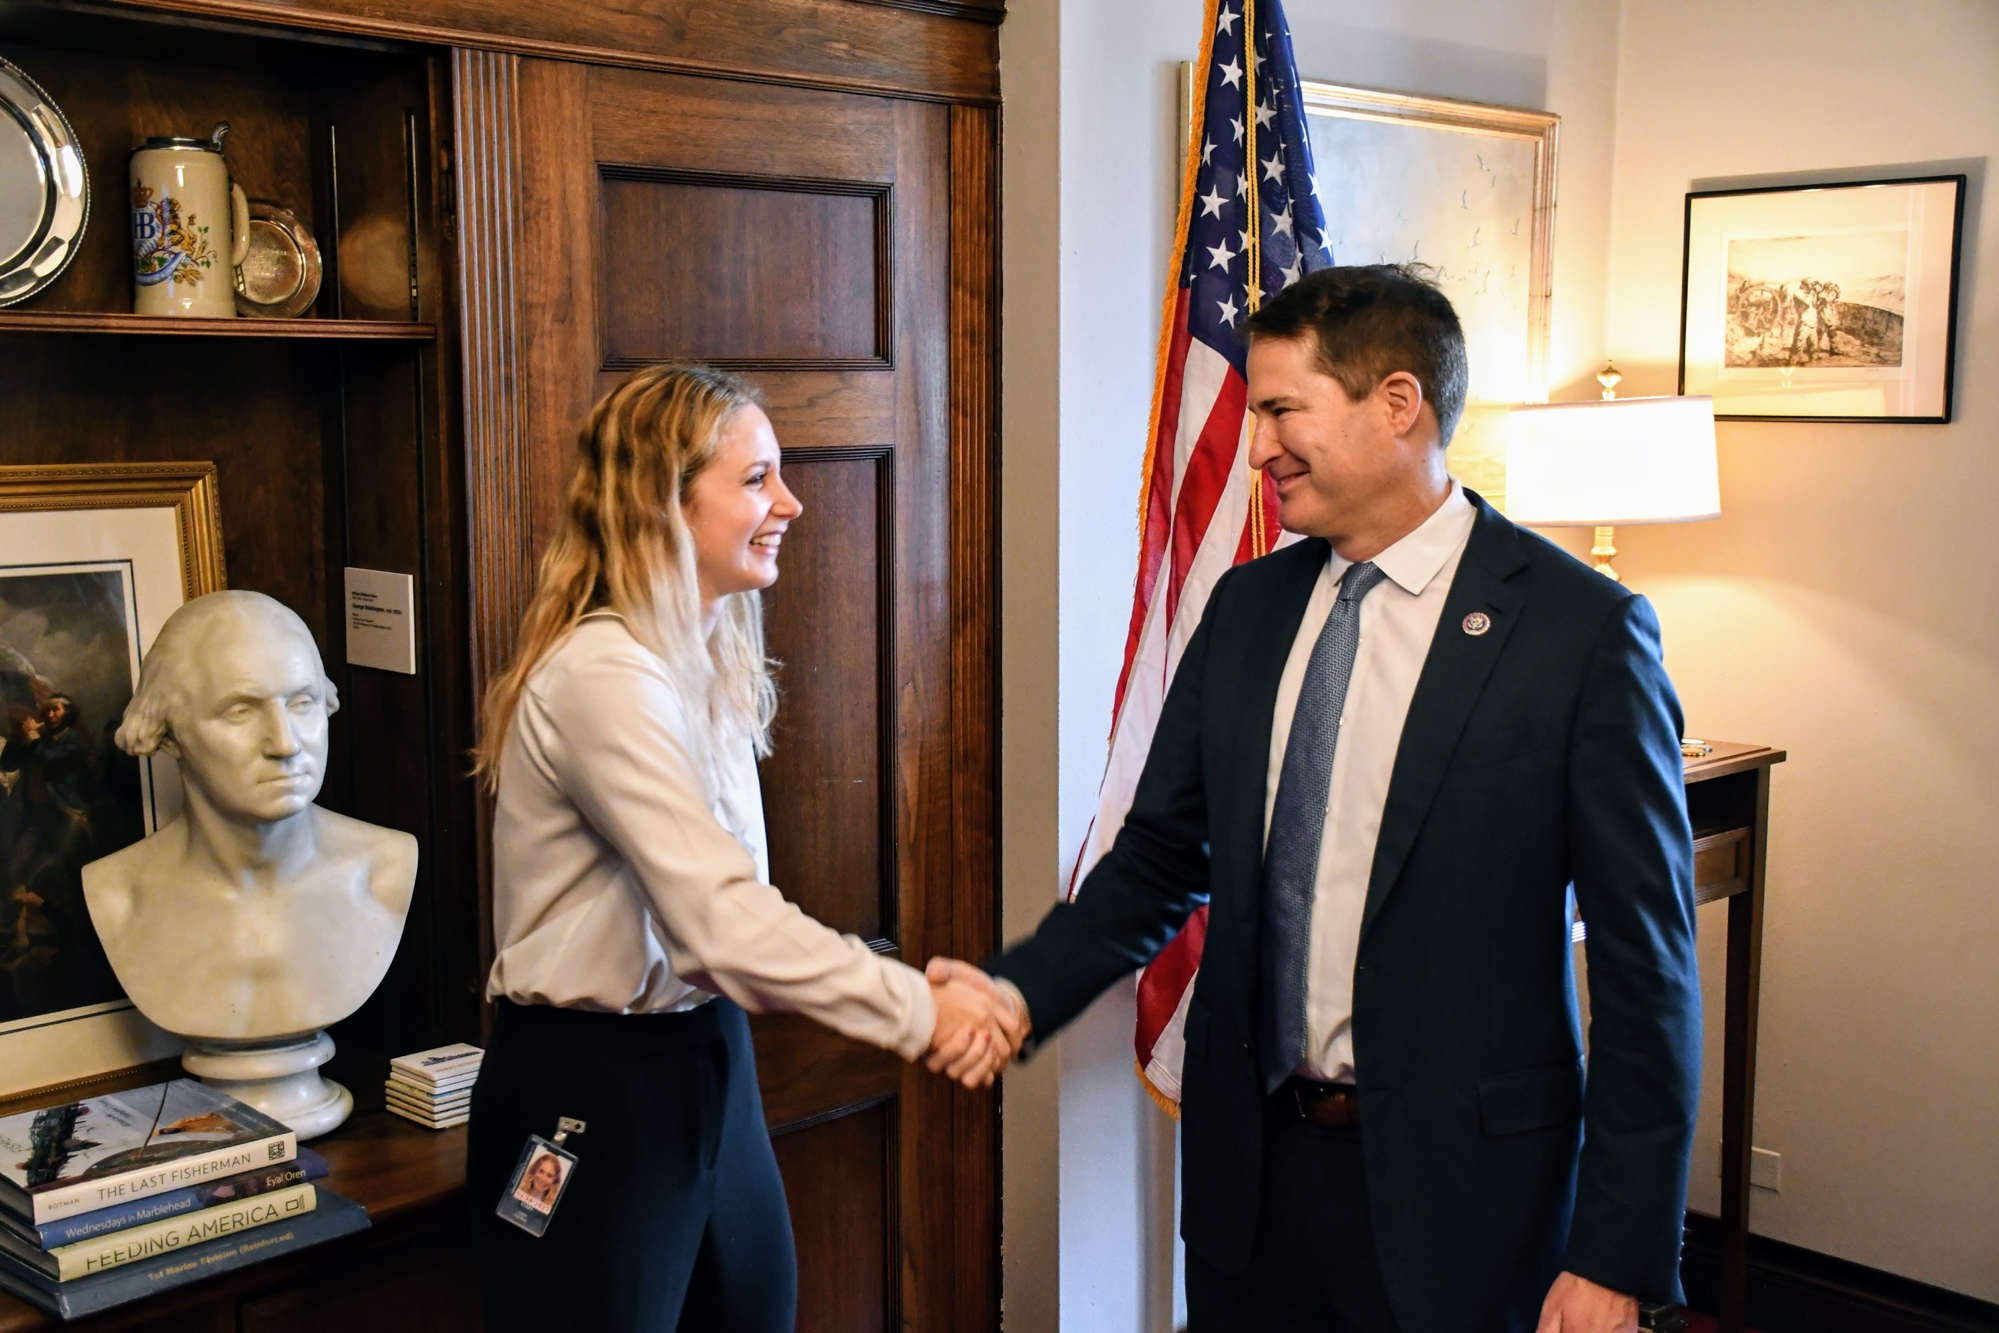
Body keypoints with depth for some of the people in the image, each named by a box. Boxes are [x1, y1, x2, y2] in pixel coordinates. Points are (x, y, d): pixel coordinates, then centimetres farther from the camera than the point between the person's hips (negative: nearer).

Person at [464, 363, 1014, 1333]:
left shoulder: (704, 662, 8)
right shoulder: (602, 676, -22)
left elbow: (720, 906, 4)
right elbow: (723, 922, -27)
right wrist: (918, 1011, -23)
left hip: (703, 1065, 9)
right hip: (591, 1097, -9)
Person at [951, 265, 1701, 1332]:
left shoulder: (1582, 629, -12)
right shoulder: (1245, 606, 5)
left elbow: (1644, 964, -11)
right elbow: (1160, 854, 10)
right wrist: (1018, 990, -5)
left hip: (1453, 1188, -4)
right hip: (1250, 1159, 5)